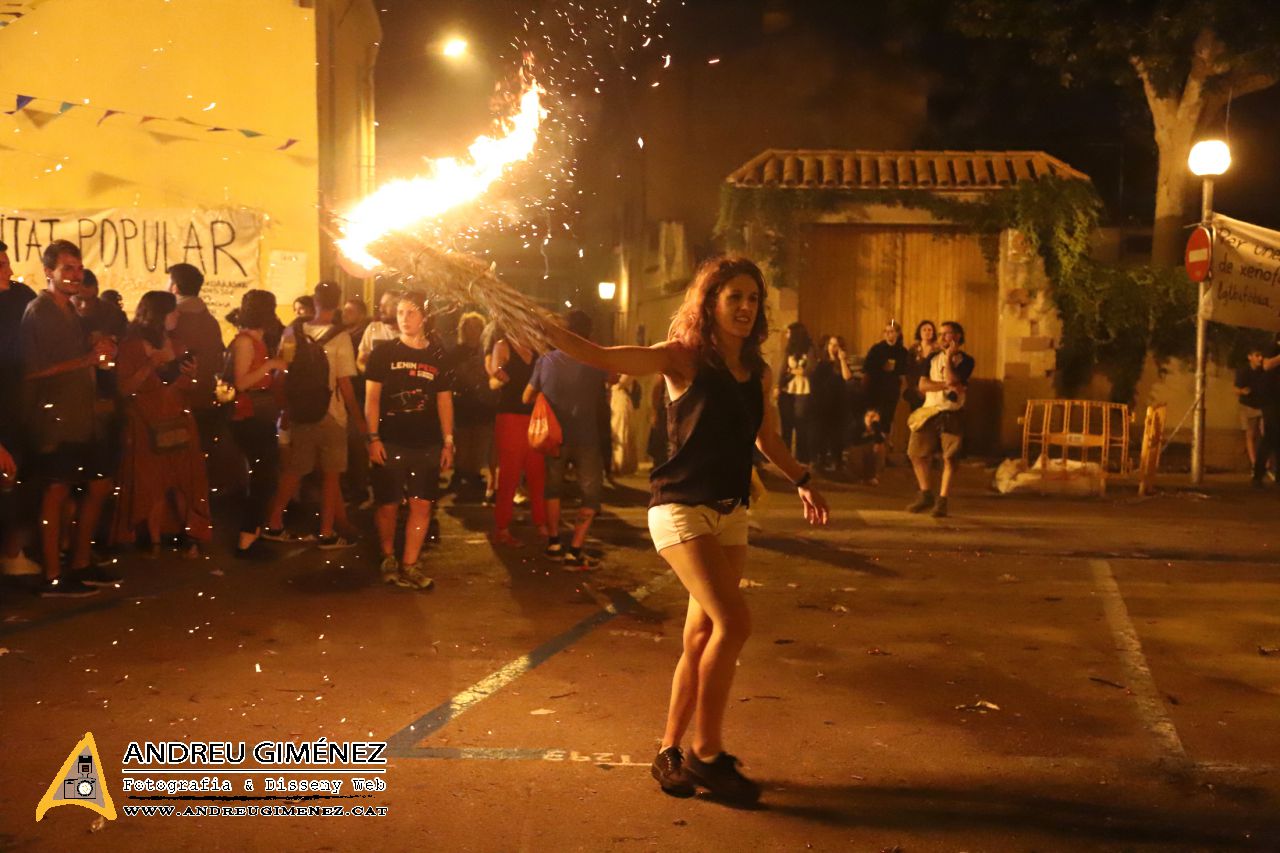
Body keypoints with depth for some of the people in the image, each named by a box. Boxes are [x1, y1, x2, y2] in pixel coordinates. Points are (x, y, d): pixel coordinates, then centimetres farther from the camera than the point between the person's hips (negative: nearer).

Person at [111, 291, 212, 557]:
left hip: (178, 424, 4)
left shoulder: (176, 346, 14)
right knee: (151, 485, -3)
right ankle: (155, 542, 4)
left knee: (183, 483, 0)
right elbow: (124, 389, -12)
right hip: (146, 427, -4)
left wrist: (191, 375, -3)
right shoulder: (131, 346, -4)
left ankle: (189, 537, 4)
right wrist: (149, 367, -20)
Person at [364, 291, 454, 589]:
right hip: (390, 442, -2)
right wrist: (373, 437, -9)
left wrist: (448, 442, 6)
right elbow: (372, 397, 0)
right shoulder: (384, 353, 1)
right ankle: (388, 558, 24)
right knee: (388, 505, 4)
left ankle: (410, 565, 6)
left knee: (422, 505, -1)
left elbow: (444, 401, 11)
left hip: (427, 444, 2)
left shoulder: (437, 356, 8)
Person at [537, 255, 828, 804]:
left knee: (701, 640, 8)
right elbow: (604, 358, -18)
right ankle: (707, 753, -3)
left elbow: (769, 440, 24)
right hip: (681, 507, -6)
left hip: (731, 513, 6)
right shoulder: (684, 358, -7)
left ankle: (671, 752, 21)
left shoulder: (758, 373, 10)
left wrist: (802, 482, 15)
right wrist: (549, 331, -30)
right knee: (733, 622, -17)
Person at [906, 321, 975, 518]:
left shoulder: (965, 360, 0)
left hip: (952, 414, -4)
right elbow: (923, 385, 0)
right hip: (929, 412, 4)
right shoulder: (932, 358, 12)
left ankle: (941, 501, 1)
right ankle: (925, 495, 18)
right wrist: (946, 385, -13)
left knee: (949, 458, -6)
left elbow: (952, 380, -17)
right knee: (916, 453, 3)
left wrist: (949, 356, -8)